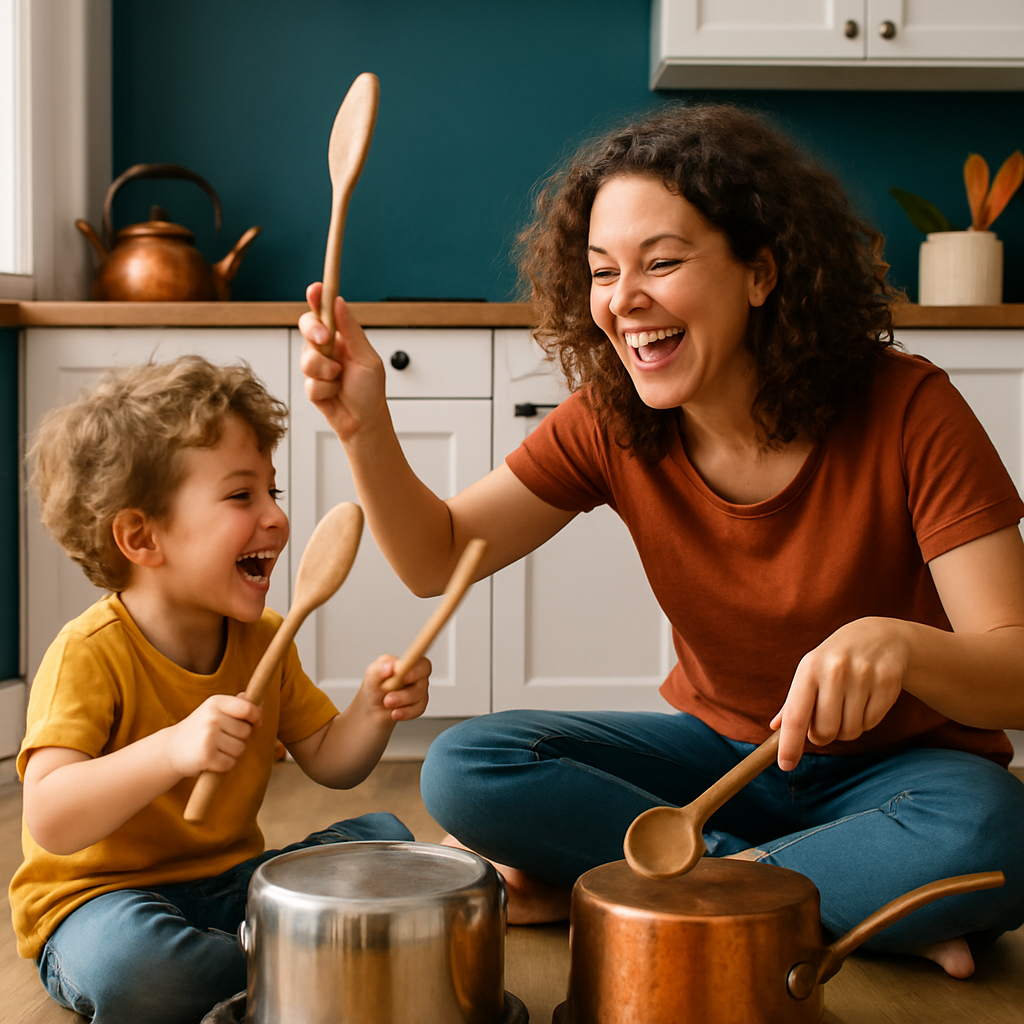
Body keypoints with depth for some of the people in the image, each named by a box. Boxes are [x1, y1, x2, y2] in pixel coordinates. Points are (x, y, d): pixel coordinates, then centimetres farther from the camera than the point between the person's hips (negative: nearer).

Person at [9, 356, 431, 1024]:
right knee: (129, 958, -38)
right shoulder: (90, 654, -21)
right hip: (101, 897, -6)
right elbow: (50, 823, -31)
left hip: (232, 885, 6)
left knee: (384, 838, -5)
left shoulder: (264, 641, 1)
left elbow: (328, 763, 7)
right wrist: (171, 751, -45)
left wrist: (373, 711, -15)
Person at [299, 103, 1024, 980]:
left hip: (893, 765, -3)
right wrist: (367, 430, -25)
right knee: (465, 770, -17)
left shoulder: (906, 412, -20)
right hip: (719, 747, 3)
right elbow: (437, 558, -8)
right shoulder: (609, 425, -8)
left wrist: (897, 644, -45)